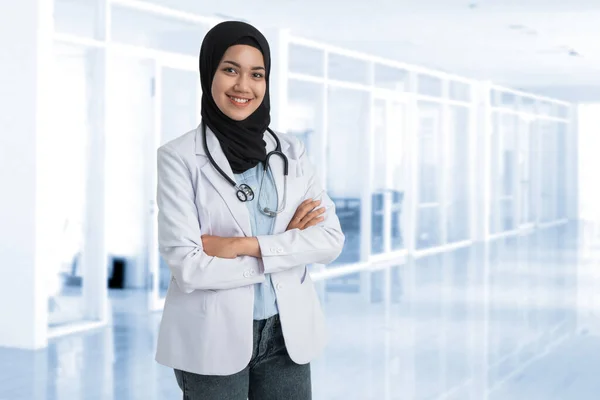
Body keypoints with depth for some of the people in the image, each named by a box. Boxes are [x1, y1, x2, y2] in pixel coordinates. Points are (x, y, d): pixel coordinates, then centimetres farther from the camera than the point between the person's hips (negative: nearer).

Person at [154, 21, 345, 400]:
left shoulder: (291, 151, 4)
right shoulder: (179, 157, -7)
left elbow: (331, 239, -4)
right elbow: (187, 266, -15)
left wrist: (246, 246, -15)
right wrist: (287, 244, -9)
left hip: (287, 333, 3)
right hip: (213, 341, -3)